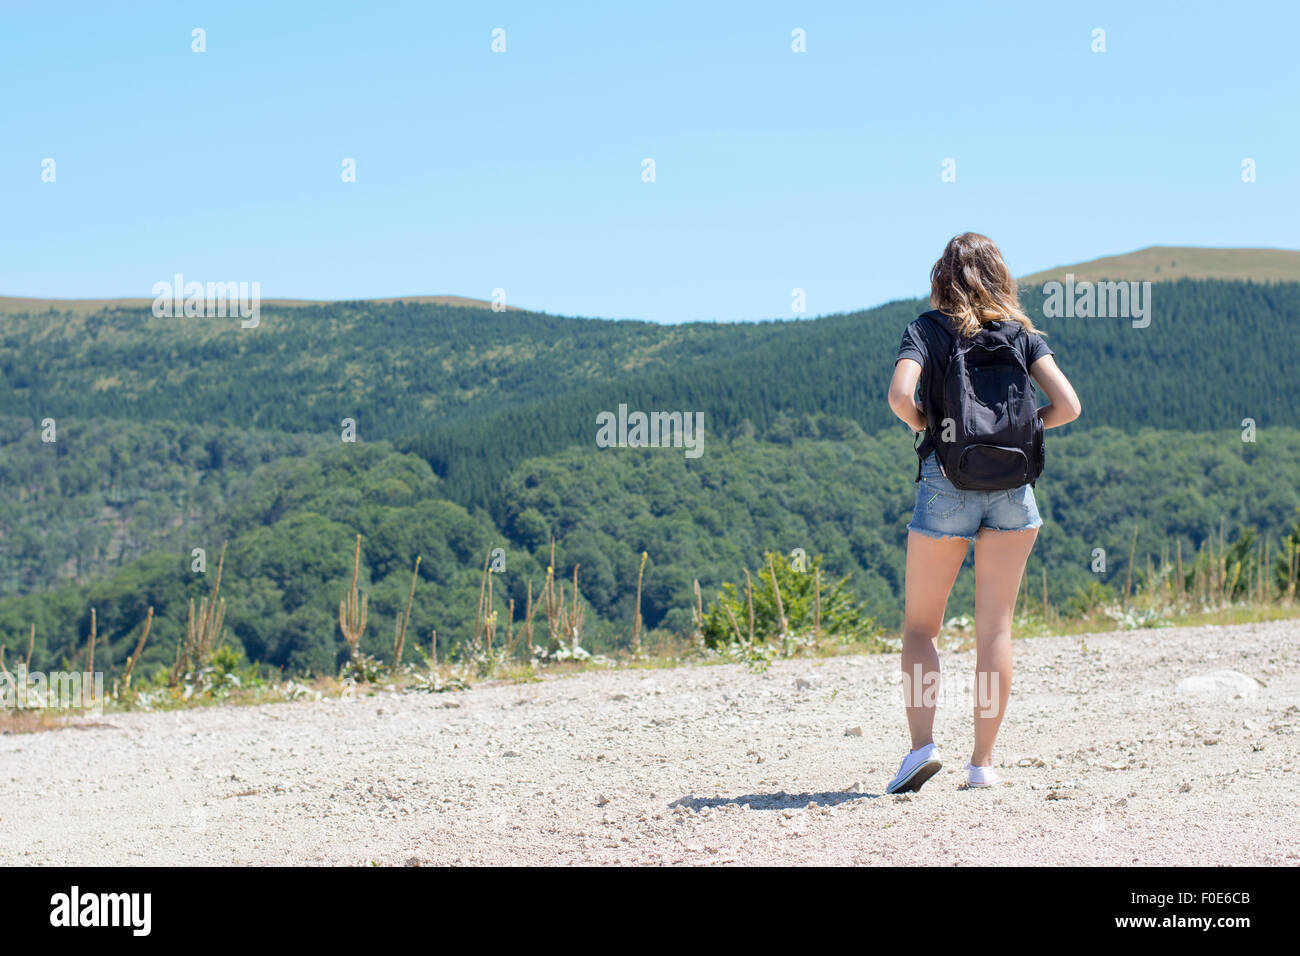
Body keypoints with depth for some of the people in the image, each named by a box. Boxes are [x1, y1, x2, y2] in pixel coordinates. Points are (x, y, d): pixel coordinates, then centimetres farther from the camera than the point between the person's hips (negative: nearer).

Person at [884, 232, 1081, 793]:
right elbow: (1068, 406, -3)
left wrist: (926, 427, 4)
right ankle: (983, 762, 7)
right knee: (995, 627, 7)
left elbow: (899, 396, -16)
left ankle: (922, 743, -7)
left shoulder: (929, 328, 2)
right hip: (1012, 486, 2)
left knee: (920, 625, 9)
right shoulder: (1023, 333, 8)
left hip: (946, 481, -2)